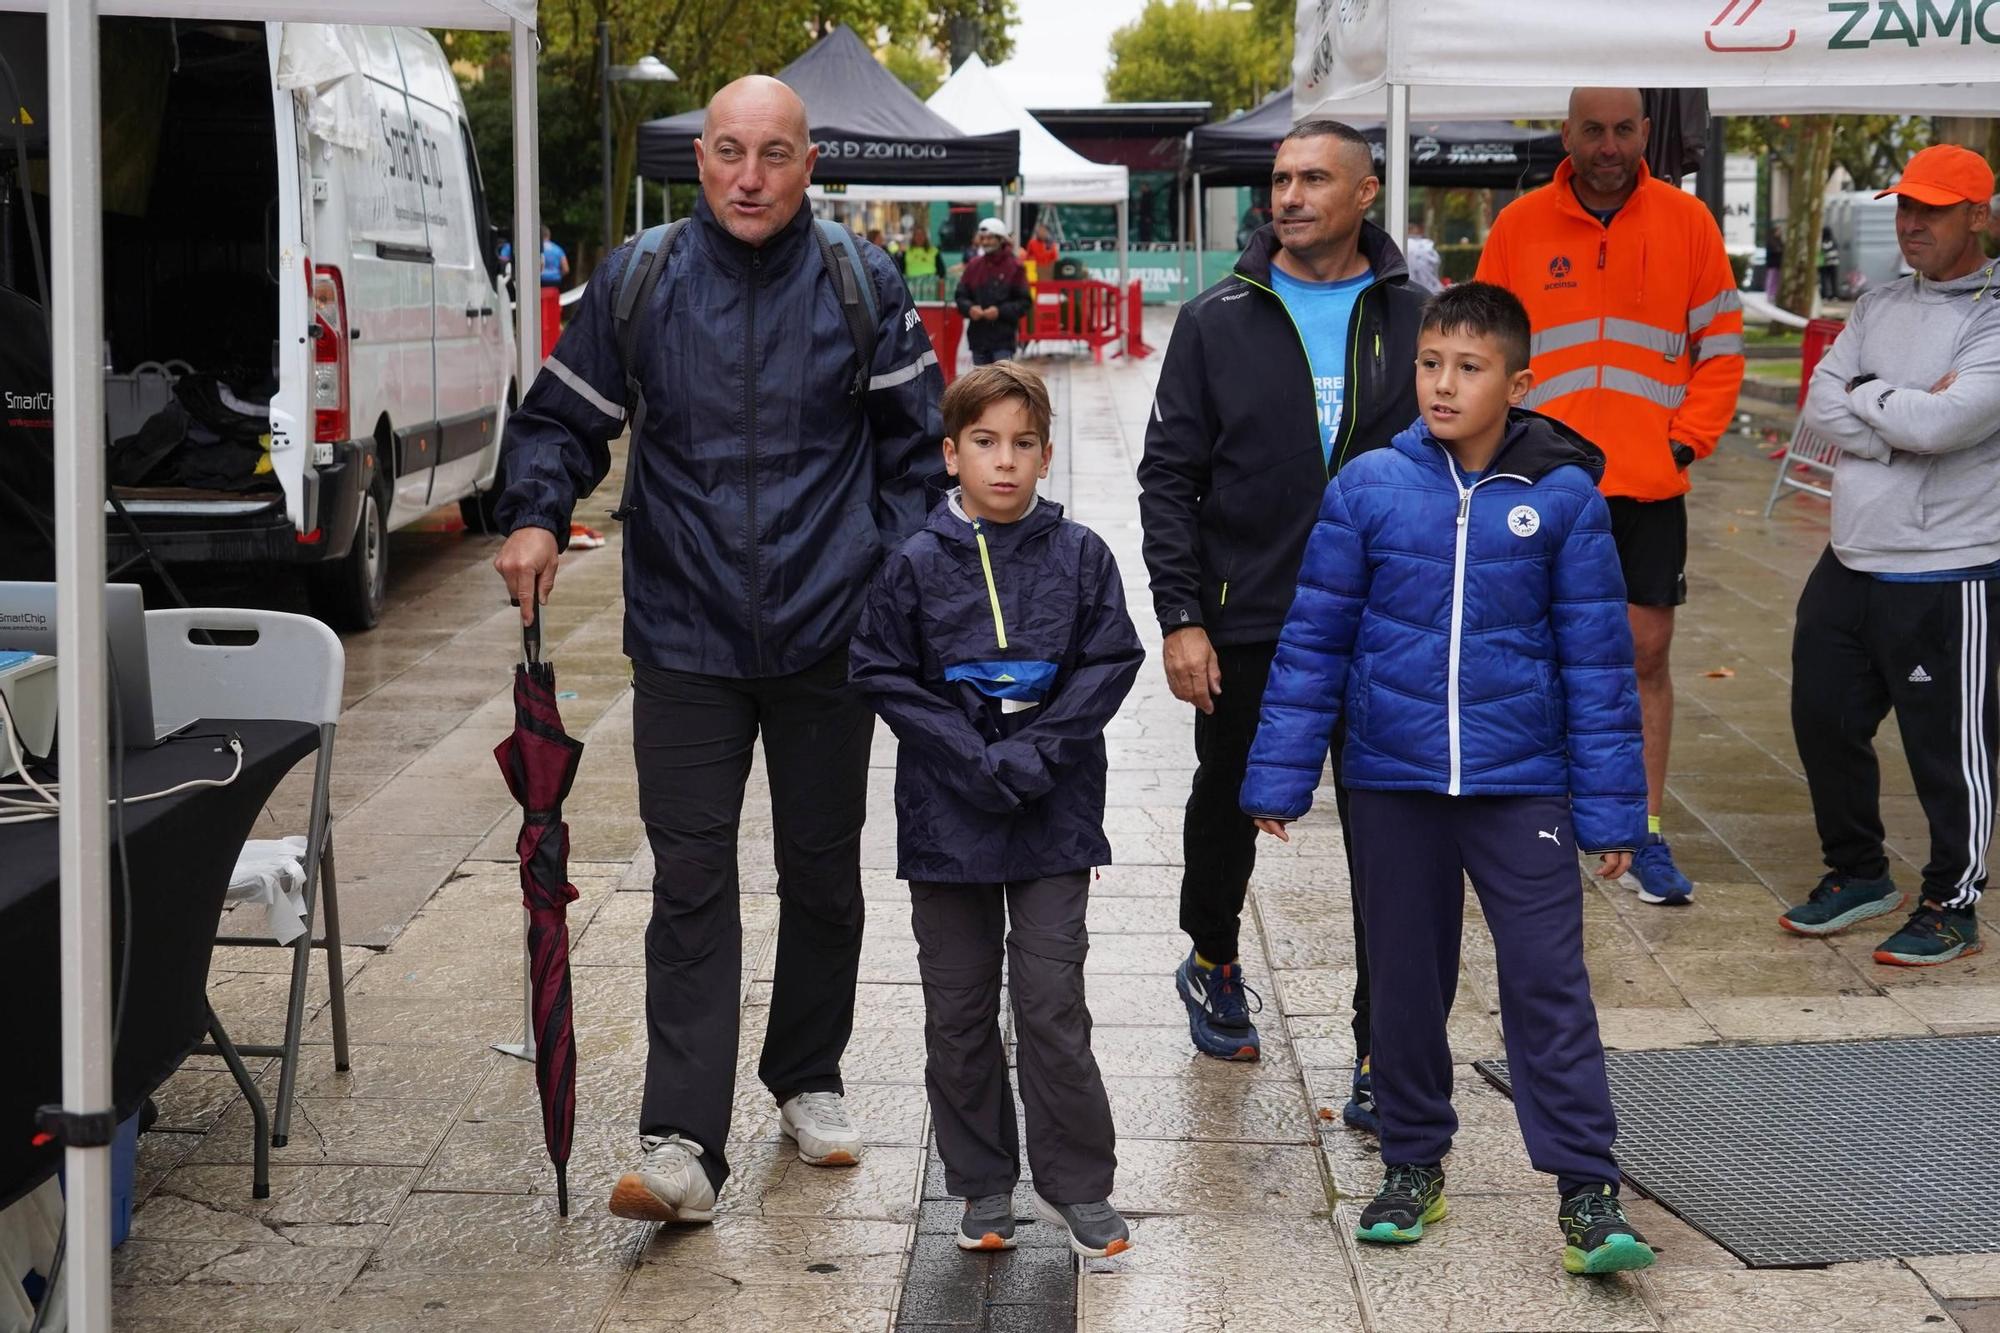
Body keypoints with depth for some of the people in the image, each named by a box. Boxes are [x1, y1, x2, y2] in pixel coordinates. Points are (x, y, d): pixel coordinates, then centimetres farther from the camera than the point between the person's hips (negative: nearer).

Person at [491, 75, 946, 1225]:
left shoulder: (864, 287, -1)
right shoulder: (637, 283, 0)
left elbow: (917, 443, 7)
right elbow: (563, 417, 8)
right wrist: (536, 516, -9)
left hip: (827, 639, 1)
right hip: (685, 642, -1)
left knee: (823, 874, 14)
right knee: (691, 885, -5)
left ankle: (809, 1079, 33)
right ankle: (683, 1142, -8)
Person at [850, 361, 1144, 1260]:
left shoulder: (1079, 555, -1)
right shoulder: (916, 565, -2)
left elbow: (1111, 663, -2)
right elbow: (884, 675, -3)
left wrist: (1033, 755, -13)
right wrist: (974, 762, -13)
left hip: (1055, 818, -1)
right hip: (946, 818, 1)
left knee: (1052, 1005, -2)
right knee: (959, 1010, 9)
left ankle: (1076, 1185, 10)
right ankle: (982, 1186, 21)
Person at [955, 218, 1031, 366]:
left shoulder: (1014, 266, -5)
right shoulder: (974, 265, 6)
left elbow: (1025, 302, -4)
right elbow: (961, 296, 12)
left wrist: (1000, 311, -16)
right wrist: (970, 308, -9)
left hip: (1003, 336, -5)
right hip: (978, 336, 5)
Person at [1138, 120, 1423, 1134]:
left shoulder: (1413, 321, 3)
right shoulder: (1219, 321, 1)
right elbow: (1169, 476, 0)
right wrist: (1180, 617, -8)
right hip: (1246, 630, 1)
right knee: (1227, 810, 18)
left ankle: (1383, 1054, 6)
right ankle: (1212, 963, 45)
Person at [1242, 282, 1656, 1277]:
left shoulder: (1563, 496, -5)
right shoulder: (1368, 487, -3)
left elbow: (1598, 660, 0)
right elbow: (1312, 642, 2)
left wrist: (1611, 809, 0)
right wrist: (1278, 777, 0)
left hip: (1522, 783, -1)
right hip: (1392, 781, 2)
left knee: (1548, 982, -4)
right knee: (1405, 981, 13)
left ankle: (1587, 1189, 3)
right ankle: (1412, 1164, 29)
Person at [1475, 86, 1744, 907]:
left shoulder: (1684, 222, 2)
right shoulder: (1520, 225, 2)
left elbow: (1721, 344, 6)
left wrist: (1686, 440, -3)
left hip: (1648, 484, 0)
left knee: (1645, 654, 3)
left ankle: (1647, 835, 11)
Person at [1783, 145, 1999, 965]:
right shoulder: (1878, 308, 11)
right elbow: (1819, 406, 0)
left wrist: (1865, 395, -8)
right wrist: (1899, 425, -15)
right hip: (1850, 564, 7)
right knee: (1824, 720, 14)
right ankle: (1856, 874, 32)